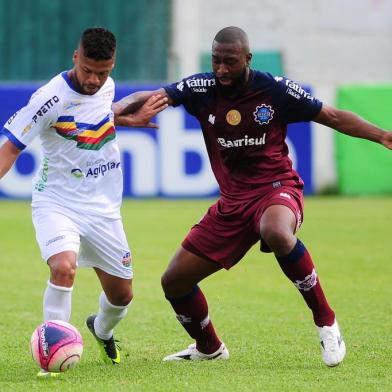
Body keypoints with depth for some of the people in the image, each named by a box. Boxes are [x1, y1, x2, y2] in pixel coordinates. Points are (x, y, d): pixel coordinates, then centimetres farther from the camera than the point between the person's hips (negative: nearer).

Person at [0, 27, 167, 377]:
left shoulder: (107, 86, -2)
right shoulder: (52, 98, -22)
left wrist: (132, 119, 16)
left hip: (103, 208, 6)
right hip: (58, 203, -6)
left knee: (122, 294, 11)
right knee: (64, 267, -33)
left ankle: (102, 330, 46)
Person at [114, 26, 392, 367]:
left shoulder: (276, 90, -9)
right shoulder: (202, 89, -2)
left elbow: (334, 117, 0)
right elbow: (151, 98, -11)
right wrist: (117, 109, -32)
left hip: (277, 186, -5)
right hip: (232, 202, 5)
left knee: (276, 233, -42)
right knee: (174, 281, 4)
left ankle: (326, 322, -25)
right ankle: (209, 348, 32)